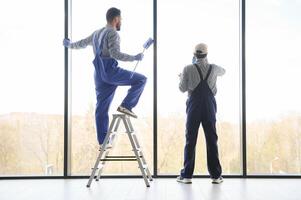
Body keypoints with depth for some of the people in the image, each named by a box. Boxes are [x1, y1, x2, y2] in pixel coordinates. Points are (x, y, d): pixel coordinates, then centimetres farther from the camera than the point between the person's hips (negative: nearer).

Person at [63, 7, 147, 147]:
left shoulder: (97, 33, 20)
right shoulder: (113, 33, -6)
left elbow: (82, 43, 33)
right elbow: (115, 54, -20)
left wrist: (70, 45, 52)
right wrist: (134, 58, -17)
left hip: (99, 75, 8)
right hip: (110, 71, -8)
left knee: (101, 108, 7)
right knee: (141, 80, -1)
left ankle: (103, 141, 8)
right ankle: (126, 106, -7)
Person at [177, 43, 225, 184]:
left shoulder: (188, 69, -5)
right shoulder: (213, 68, 3)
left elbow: (182, 89, -1)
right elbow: (223, 71, 27)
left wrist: (182, 78, 18)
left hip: (193, 107, -1)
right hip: (209, 107, 2)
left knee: (190, 141, 3)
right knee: (212, 141, 5)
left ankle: (187, 175, 5)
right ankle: (216, 175, 8)